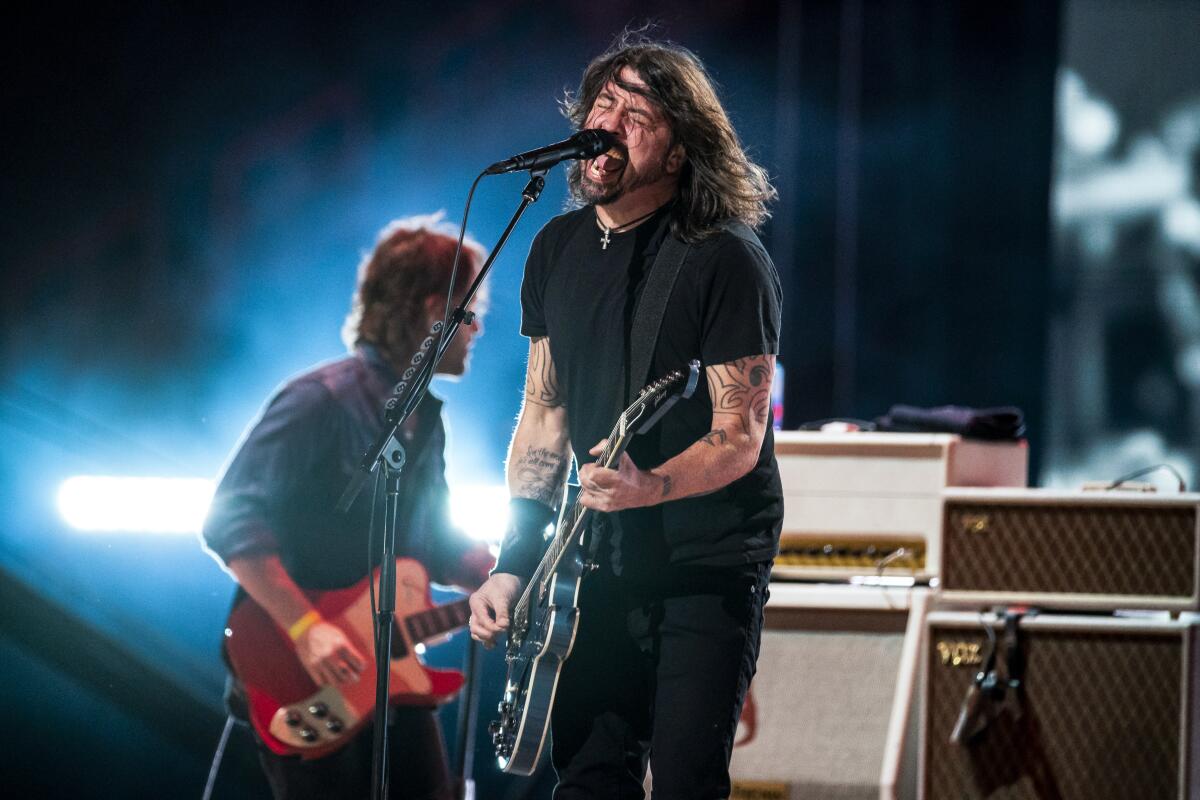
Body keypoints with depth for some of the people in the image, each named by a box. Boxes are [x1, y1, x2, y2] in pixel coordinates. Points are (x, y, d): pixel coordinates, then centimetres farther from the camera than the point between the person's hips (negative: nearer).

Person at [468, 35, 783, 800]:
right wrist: (516, 561, 4)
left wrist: (650, 489, -35)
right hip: (607, 561, 6)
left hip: (709, 563, -6)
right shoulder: (559, 248, 6)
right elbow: (544, 411, 11)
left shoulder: (726, 261, -15)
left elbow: (740, 437, -16)